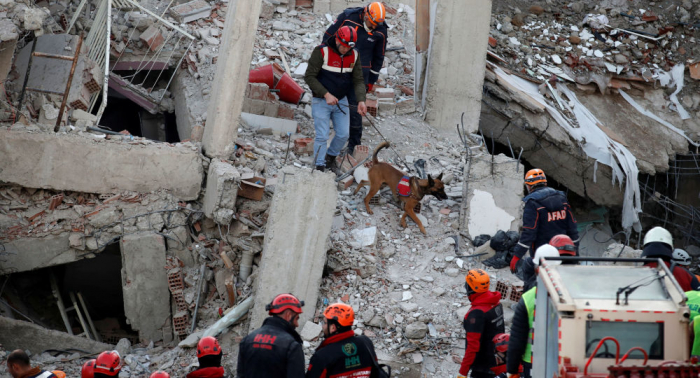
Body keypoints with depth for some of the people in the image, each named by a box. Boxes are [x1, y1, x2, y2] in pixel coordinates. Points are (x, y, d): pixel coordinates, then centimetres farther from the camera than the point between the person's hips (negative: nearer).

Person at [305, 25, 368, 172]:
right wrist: (326, 94, -22)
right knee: (322, 136, -6)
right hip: (321, 101, -5)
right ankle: (320, 167, 5)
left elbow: (358, 80, -1)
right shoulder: (322, 52, -17)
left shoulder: (354, 55, -2)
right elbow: (309, 76, -15)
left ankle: (331, 156, 32)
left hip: (341, 100, 5)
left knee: (343, 135, 6)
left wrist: (361, 101, -18)